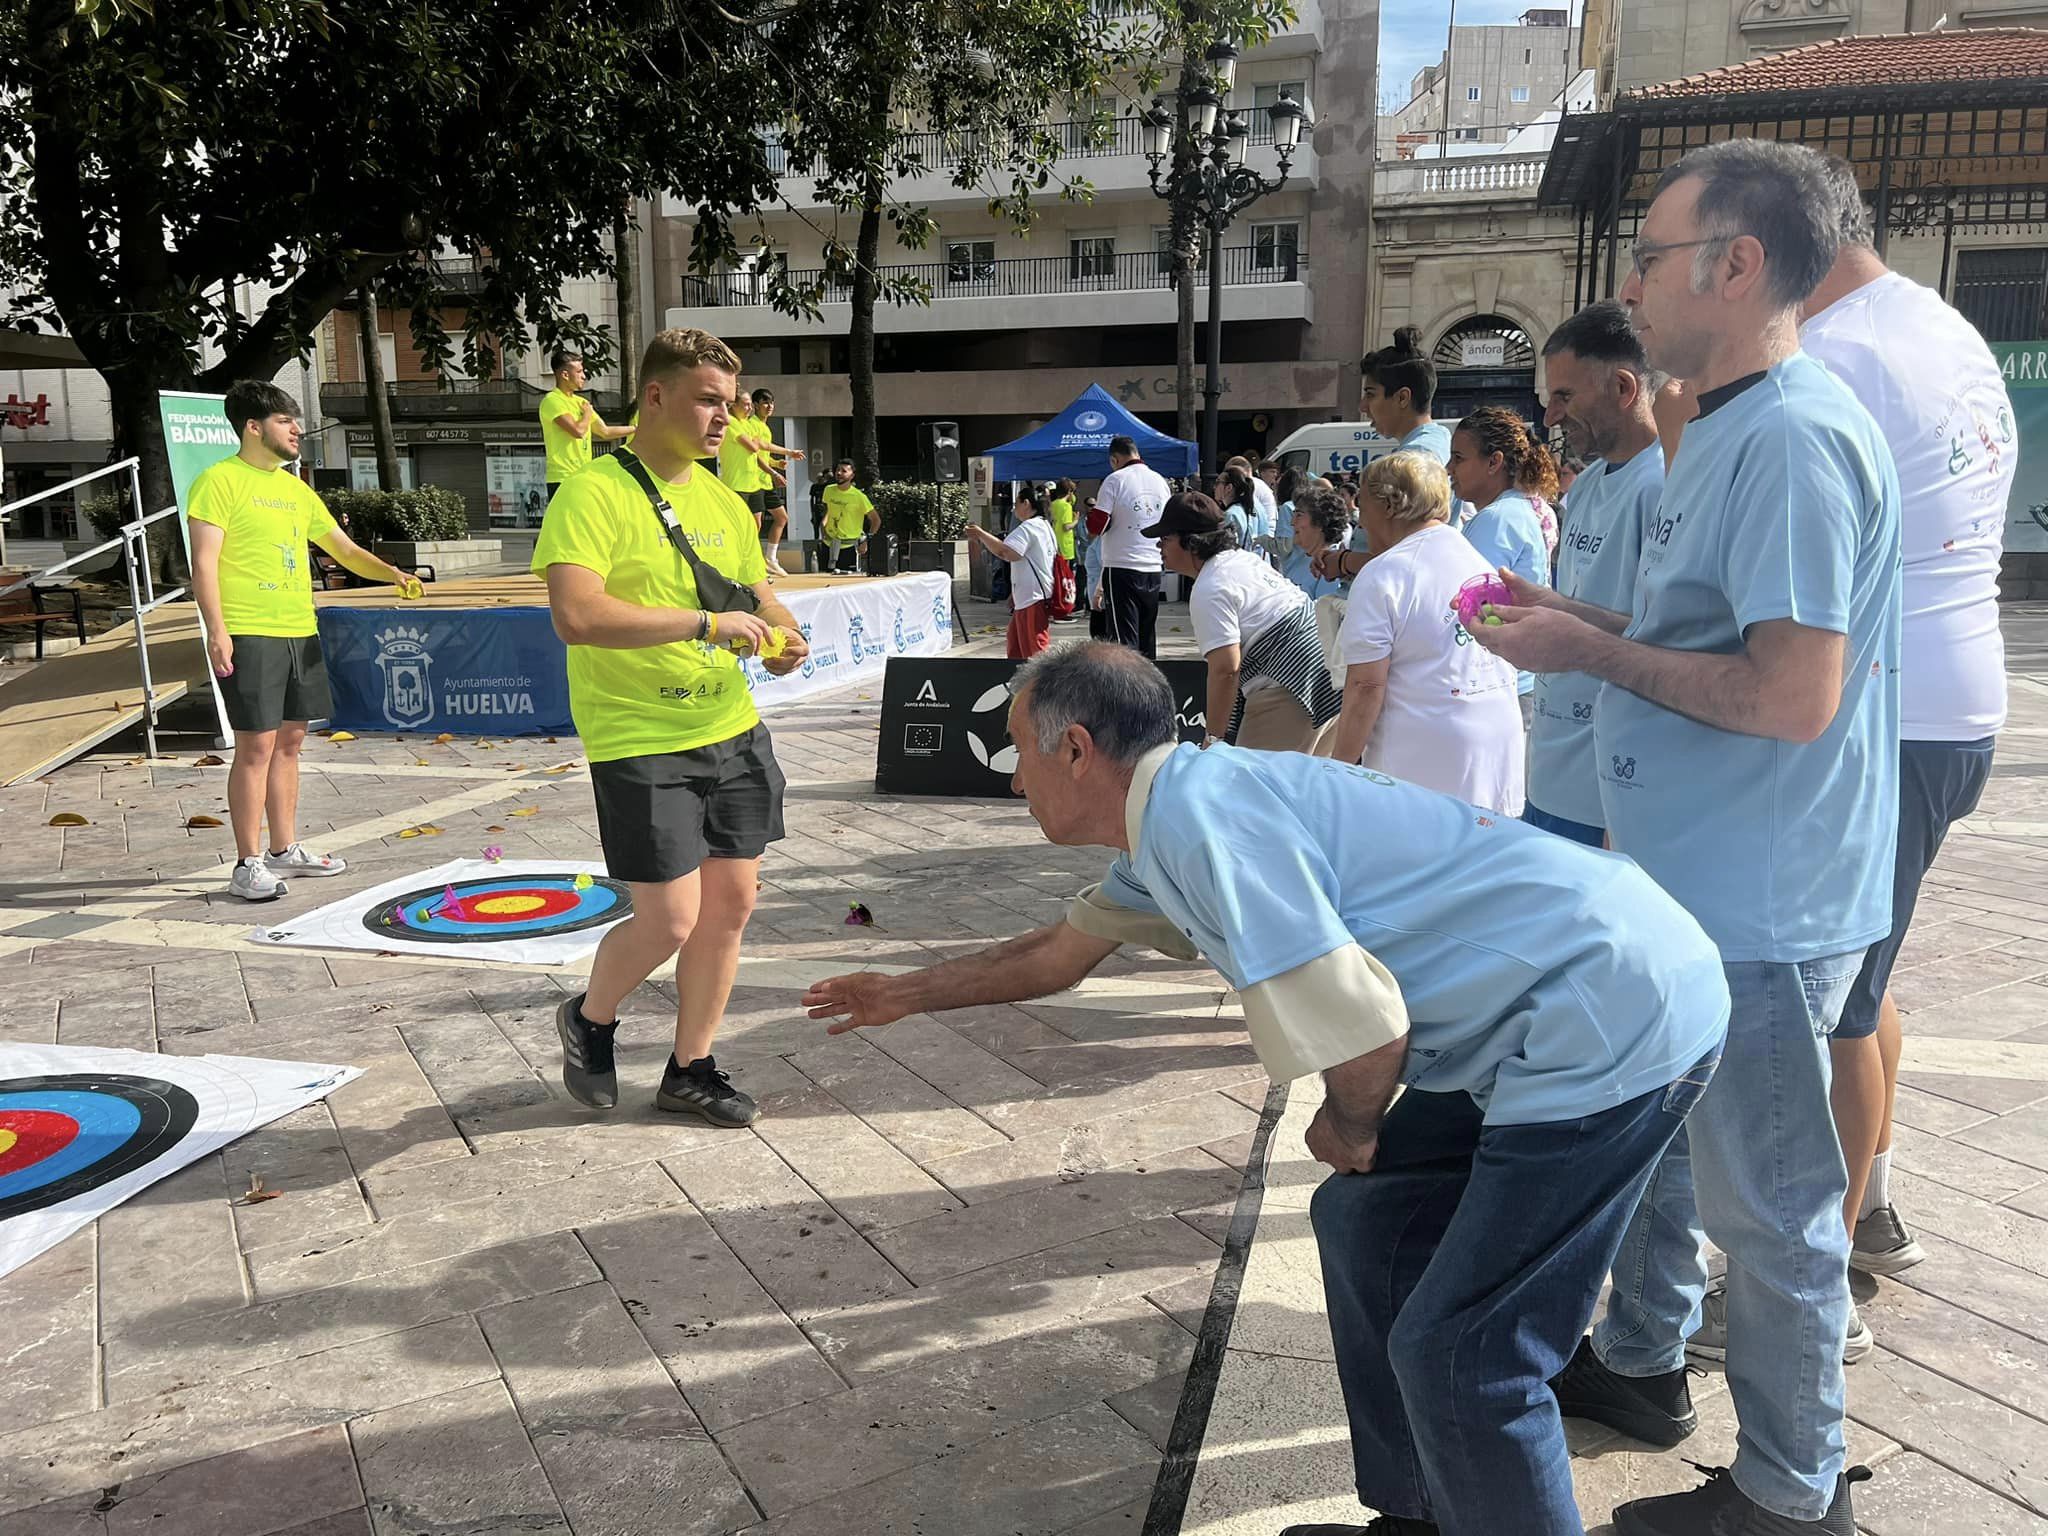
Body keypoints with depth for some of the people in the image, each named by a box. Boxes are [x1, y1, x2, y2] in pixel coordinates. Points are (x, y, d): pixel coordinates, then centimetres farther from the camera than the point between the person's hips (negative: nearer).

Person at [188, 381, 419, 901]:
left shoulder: (295, 488, 17)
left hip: (300, 632, 8)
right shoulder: (220, 480, -5)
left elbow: (344, 548, 22)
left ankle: (284, 850, 22)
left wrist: (392, 574, 5)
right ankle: (247, 865, 0)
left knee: (289, 741, 12)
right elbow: (204, 562, -11)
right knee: (256, 746, -7)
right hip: (249, 636, -8)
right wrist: (217, 630, -19)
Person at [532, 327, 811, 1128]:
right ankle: (589, 1019, 26)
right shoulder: (595, 495, -12)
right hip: (640, 743, -7)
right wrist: (706, 623, -24)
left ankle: (690, 1069, 26)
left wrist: (782, 637, -3)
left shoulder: (723, 502, 11)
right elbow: (577, 617, -25)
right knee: (670, 919, -6)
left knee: (731, 902, 9)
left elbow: (760, 596, 21)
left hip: (733, 731, 7)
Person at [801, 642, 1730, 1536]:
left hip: (1611, 1019, -10)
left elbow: (1360, 1027, -24)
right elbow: (1064, 949, 29)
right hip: (1542, 1020, 10)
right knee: (1363, 1222, 18)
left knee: (1460, 1356, -5)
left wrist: (1347, 1132, -1)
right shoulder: (1175, 818, 13)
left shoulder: (1197, 809, -19)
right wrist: (909, 994, 40)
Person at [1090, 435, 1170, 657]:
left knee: (1124, 638, -7)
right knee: (1147, 637, 13)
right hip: (1153, 569, 6)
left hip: (1121, 567, -6)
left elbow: (1096, 526, -11)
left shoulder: (1115, 480, -7)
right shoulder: (1160, 481, 11)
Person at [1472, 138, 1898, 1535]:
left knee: (1767, 1206, 6)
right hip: (1689, 883, 10)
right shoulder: (1732, 432, 12)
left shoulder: (1792, 436, -21)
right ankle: (1640, 1365, 44)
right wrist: (1578, 619, 8)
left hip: (1758, 909, -10)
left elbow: (1792, 690, -28)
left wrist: (1592, 651, -17)